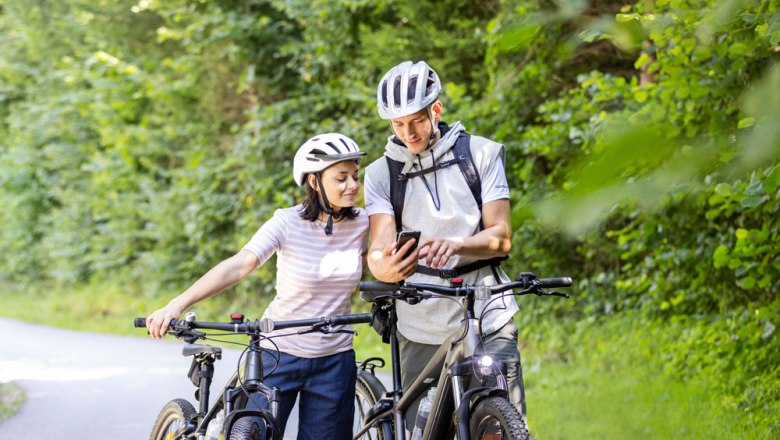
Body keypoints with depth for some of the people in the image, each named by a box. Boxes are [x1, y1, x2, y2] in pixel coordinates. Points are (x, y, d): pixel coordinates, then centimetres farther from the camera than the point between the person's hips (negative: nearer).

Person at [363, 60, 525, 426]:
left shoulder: (481, 153, 2)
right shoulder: (381, 173, 4)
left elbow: (501, 238, -5)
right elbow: (378, 249, -9)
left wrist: (455, 244, -27)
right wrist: (386, 268, -35)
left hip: (485, 319, -1)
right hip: (421, 329, 1)